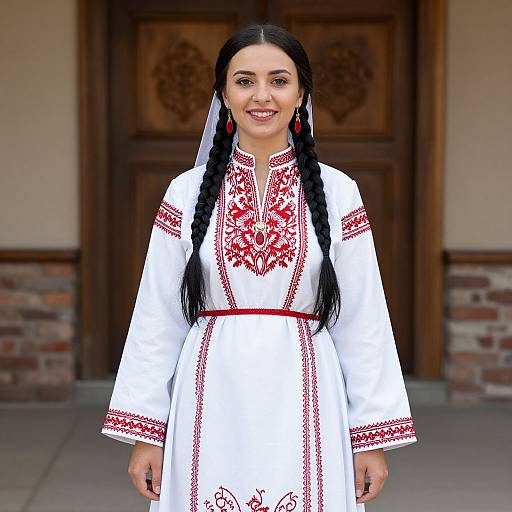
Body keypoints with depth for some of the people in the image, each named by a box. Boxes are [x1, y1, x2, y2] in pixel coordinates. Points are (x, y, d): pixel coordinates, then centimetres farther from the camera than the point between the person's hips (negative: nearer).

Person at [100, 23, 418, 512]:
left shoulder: (337, 193, 1)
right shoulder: (187, 192, 2)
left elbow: (363, 322, 1)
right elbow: (157, 319, 3)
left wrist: (374, 438, -1)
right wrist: (145, 431, 0)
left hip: (302, 409, 0)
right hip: (212, 407, 1)